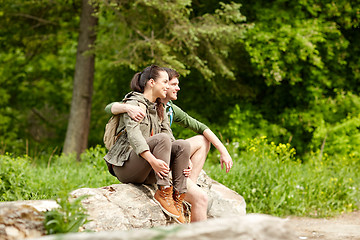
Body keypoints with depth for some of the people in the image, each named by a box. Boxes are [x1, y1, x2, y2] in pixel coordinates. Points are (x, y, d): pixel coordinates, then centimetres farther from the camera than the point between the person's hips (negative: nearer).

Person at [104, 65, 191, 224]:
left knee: (183, 145, -14)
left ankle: (178, 198, -19)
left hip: (146, 173, 7)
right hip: (124, 166, -7)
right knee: (161, 138, -29)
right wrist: (152, 160, -38)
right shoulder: (133, 103, -6)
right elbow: (133, 134, -23)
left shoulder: (159, 109, 20)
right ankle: (163, 193, -32)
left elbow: (170, 138, 12)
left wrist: (185, 161, -7)